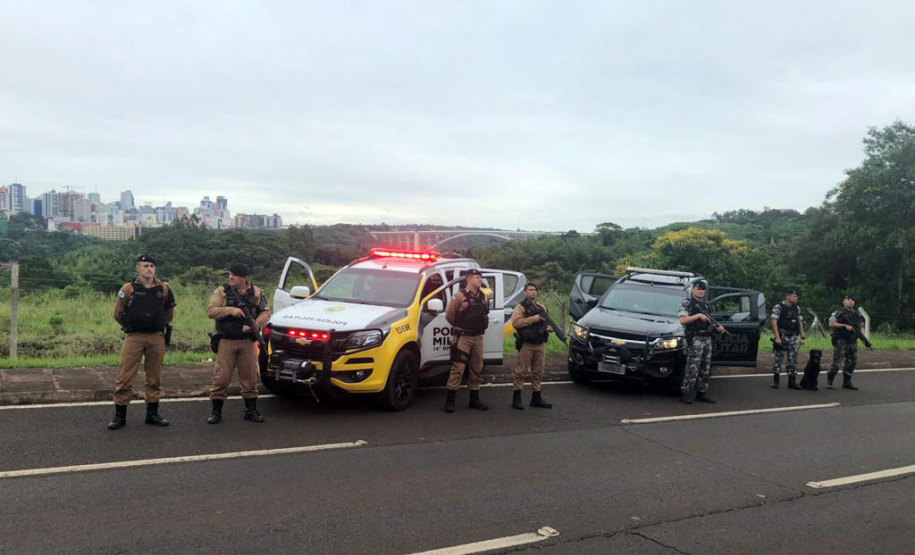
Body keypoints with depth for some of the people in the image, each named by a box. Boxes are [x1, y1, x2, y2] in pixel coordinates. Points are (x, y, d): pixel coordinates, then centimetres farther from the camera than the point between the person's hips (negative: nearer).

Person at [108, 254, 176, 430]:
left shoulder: (164, 288, 5)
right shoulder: (128, 288, -3)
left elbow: (169, 312, 21)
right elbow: (118, 314, 7)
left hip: (157, 338, 3)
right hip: (134, 337, -2)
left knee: (154, 377, 9)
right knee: (124, 376, -3)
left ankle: (152, 414, 20)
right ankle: (120, 415, 7)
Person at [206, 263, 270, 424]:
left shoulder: (257, 293, 6)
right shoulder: (221, 292, 1)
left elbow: (265, 313, 3)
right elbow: (210, 311, -9)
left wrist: (255, 324, -16)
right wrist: (231, 310, -21)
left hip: (248, 342, 2)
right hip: (226, 342, -2)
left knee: (250, 376, 6)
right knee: (221, 377, -2)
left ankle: (251, 410, 18)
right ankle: (216, 411, 8)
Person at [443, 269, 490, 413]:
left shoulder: (483, 296, 10)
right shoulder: (460, 296, -9)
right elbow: (449, 314, -4)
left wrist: (481, 326, 15)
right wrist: (460, 326, 8)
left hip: (478, 337, 6)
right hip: (463, 337, -6)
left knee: (476, 369, 10)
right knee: (458, 368, -9)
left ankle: (474, 399, 20)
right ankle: (450, 400, -6)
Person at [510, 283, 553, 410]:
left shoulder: (542, 308, 18)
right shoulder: (520, 307, -2)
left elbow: (546, 322, 26)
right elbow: (516, 323, -16)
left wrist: (549, 327, 3)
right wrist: (533, 319, -19)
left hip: (540, 344, 6)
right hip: (526, 344, -6)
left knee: (538, 372, 9)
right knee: (520, 371, -4)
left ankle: (536, 398, 18)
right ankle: (516, 398, 1)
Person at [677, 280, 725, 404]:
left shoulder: (706, 304, 19)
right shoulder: (687, 303, -3)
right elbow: (683, 320, -14)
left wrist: (718, 327, 8)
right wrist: (698, 315, -17)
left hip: (707, 338, 8)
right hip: (695, 338, -7)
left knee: (705, 368, 9)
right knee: (692, 368, -12)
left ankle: (702, 393, 16)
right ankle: (685, 394, -8)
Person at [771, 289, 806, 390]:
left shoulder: (797, 308, 13)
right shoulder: (778, 307, -5)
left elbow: (800, 323, 16)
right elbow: (774, 322, -11)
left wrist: (802, 337, 9)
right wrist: (777, 337, -19)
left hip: (794, 337, 5)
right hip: (782, 336, -5)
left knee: (793, 360, 4)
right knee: (779, 359, -1)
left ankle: (792, 381, 8)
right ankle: (775, 381, 8)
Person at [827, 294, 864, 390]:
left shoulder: (857, 315, 16)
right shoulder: (839, 312, -3)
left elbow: (861, 326, 17)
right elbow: (831, 323, -11)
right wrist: (845, 325, -18)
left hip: (852, 341, 6)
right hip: (840, 340, -6)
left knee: (851, 362, 7)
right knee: (837, 362, -12)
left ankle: (847, 382, 17)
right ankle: (829, 381, -1)